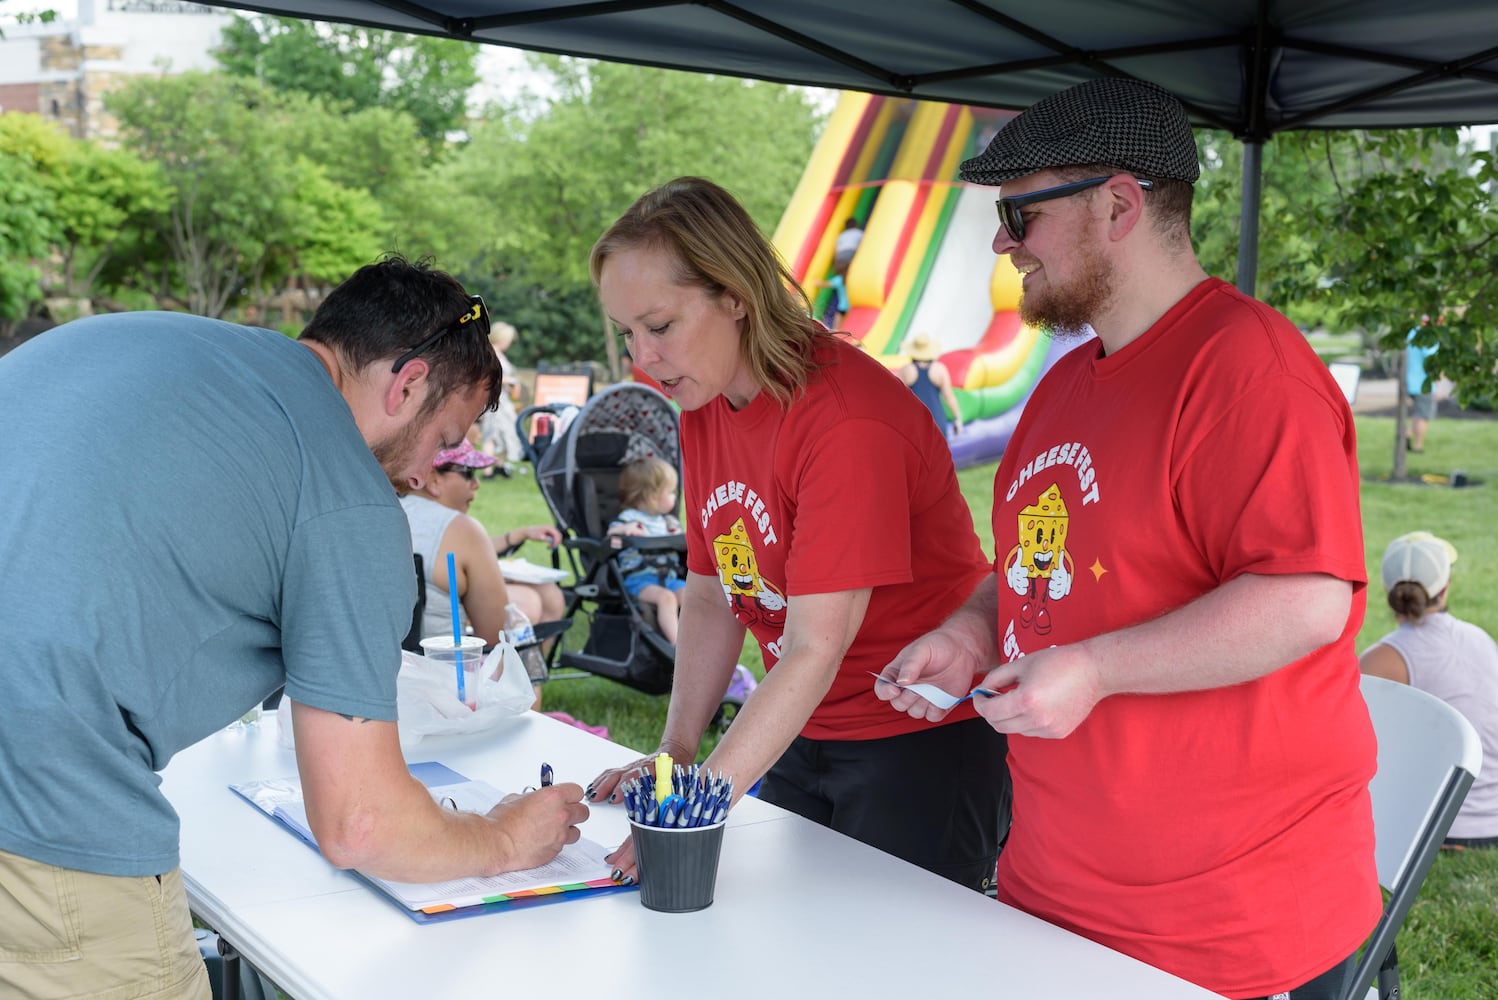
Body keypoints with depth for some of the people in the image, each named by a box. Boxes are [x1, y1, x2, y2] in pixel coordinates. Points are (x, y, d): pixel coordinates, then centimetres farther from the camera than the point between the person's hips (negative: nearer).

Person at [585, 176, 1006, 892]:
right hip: (803, 735, 8)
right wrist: (676, 749, -3)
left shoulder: (850, 419, -24)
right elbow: (711, 596, 9)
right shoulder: (704, 405, 3)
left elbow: (816, 650, -27)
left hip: (920, 736, -7)